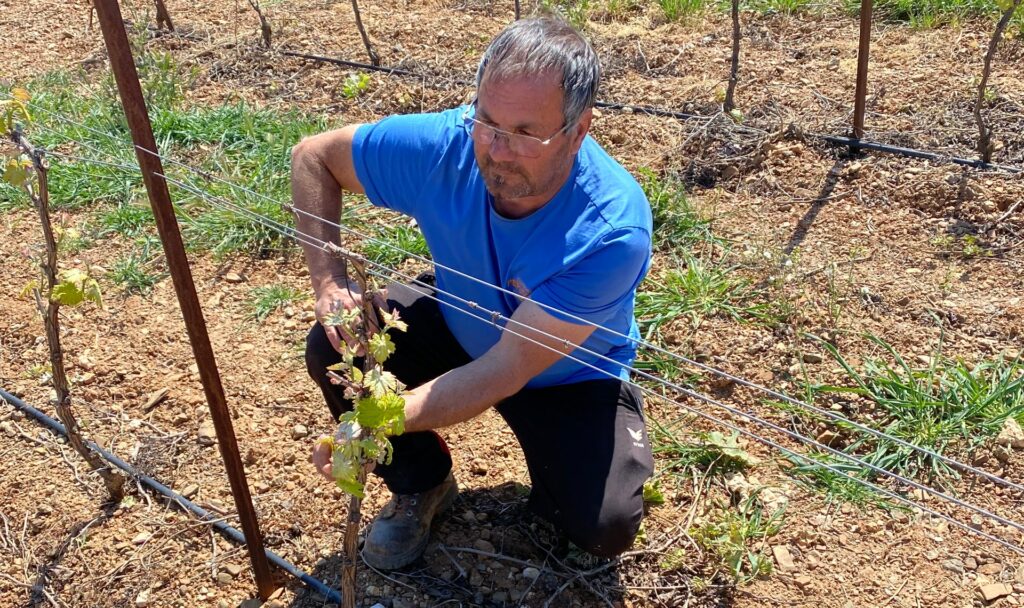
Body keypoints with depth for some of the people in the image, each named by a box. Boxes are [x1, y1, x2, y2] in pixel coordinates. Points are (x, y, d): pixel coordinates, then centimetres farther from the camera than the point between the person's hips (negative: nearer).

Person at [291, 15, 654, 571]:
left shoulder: (613, 230, -37)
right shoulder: (442, 146, -28)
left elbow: (503, 374, -35)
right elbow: (313, 157, -10)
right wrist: (329, 282, -21)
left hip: (568, 376, -3)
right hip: (461, 326, 3)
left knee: (606, 528, -22)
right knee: (333, 347, -20)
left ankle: (551, 463, 16)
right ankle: (420, 483, 8)